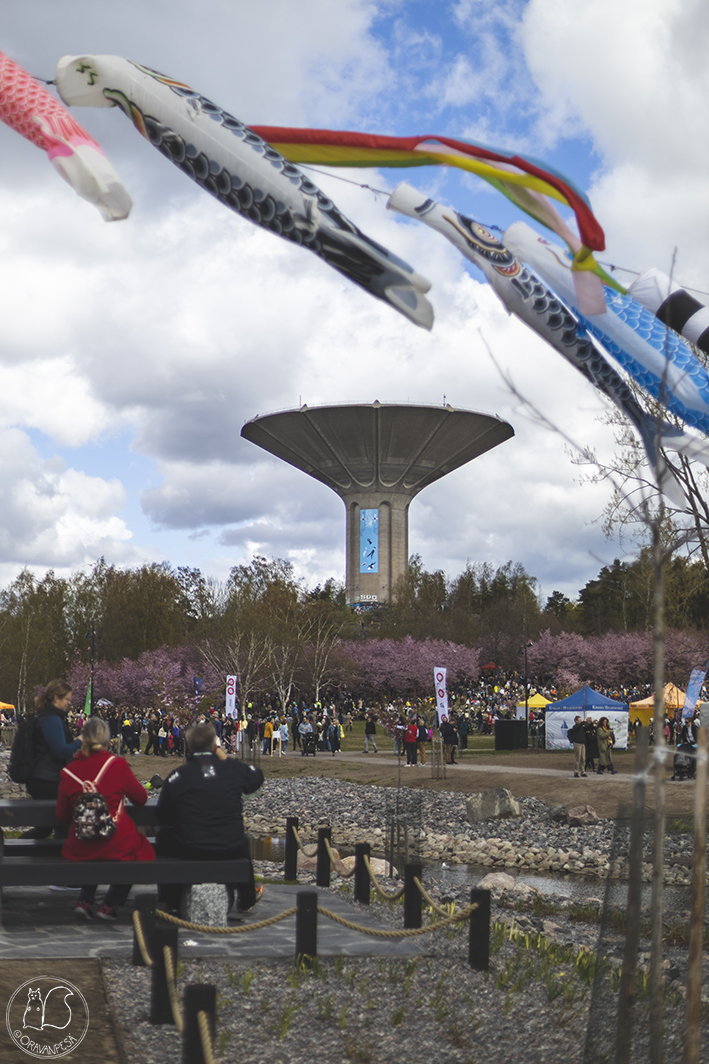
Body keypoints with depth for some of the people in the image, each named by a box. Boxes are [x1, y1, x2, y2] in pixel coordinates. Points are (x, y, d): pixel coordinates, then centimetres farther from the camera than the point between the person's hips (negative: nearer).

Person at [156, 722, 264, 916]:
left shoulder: (178, 775, -9)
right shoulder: (234, 769, -4)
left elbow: (164, 818, -2)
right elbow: (257, 777, 18)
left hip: (189, 850, -2)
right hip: (230, 851, 2)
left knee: (164, 835, 30)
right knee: (242, 841, 37)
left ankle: (171, 900, 34)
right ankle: (247, 898, 53)